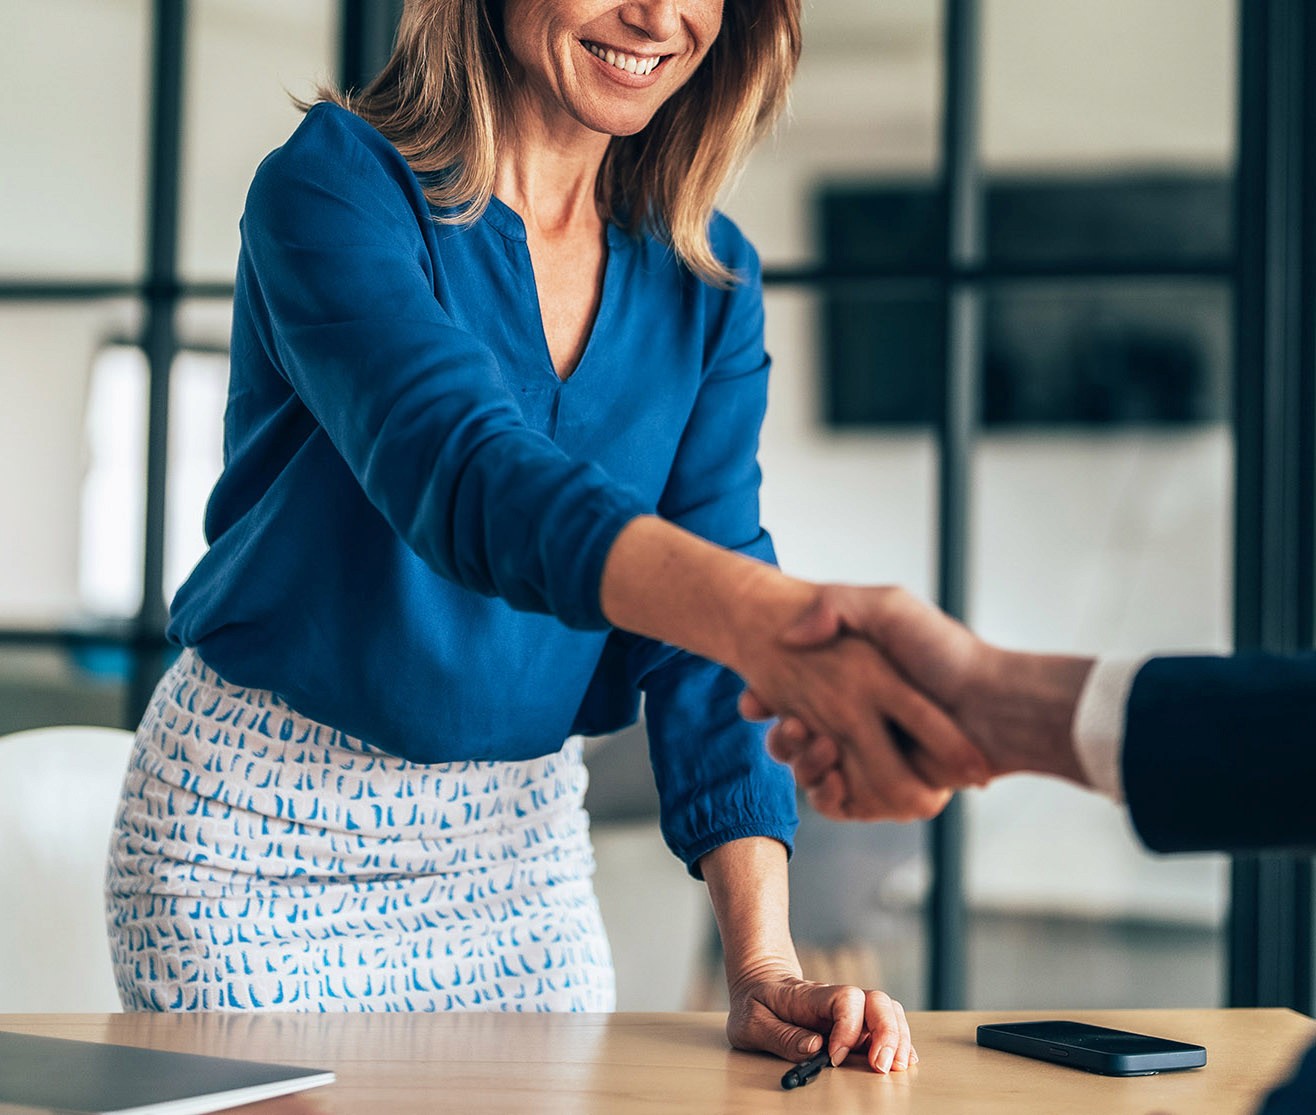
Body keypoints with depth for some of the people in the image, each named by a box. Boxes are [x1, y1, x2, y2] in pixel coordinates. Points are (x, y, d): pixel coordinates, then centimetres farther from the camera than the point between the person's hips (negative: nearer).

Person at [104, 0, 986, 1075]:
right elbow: (464, 470, -35)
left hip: (520, 836, 4)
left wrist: (764, 963, -20)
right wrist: (774, 618, -52)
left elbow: (706, 658, -7)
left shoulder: (708, 281, -1)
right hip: (265, 826, -4)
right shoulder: (333, 183, -16)